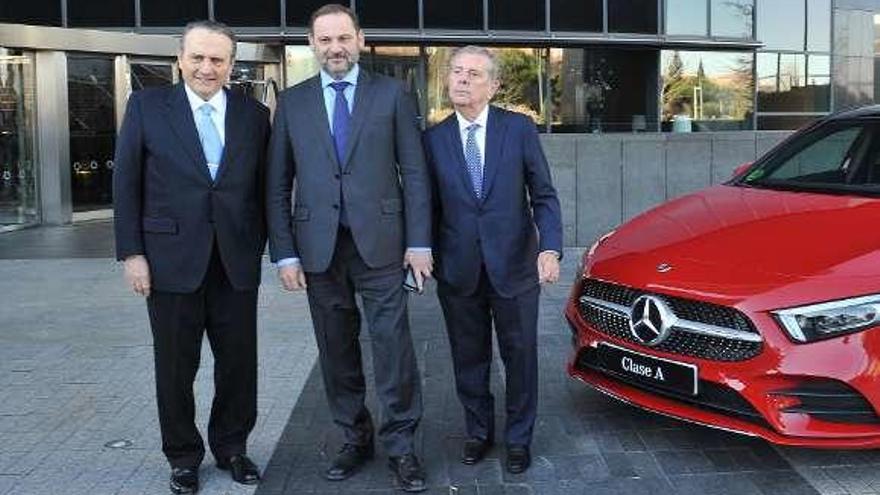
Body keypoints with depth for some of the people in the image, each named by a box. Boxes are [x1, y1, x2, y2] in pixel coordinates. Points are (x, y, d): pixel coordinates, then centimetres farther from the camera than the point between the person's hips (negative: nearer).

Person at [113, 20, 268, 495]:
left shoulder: (254, 114, 5)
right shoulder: (146, 106, 1)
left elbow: (263, 188, 7)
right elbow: (126, 184, 0)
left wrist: (259, 246, 2)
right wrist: (131, 253, -5)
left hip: (237, 262, 2)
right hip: (172, 259, -1)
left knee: (239, 362, 9)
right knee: (175, 367, 9)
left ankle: (231, 447, 29)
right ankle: (183, 456, 26)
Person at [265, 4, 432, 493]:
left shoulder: (391, 94, 4)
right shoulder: (291, 102, 9)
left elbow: (414, 172, 2)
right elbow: (277, 185, 7)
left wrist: (419, 242, -4)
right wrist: (284, 252, 0)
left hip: (380, 241, -2)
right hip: (318, 246, 2)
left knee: (393, 343, -2)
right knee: (336, 349, 9)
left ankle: (400, 445, 11)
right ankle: (355, 438, 24)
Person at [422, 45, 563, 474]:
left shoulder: (520, 129, -2)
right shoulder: (434, 138, 2)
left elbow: (543, 196, -2)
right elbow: (430, 206, 5)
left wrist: (550, 249, -15)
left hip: (514, 266, -1)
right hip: (458, 272, 1)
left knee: (520, 358, 10)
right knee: (469, 360, 14)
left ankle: (518, 439, 28)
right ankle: (478, 432, 34)